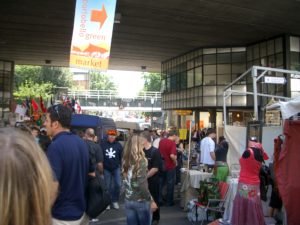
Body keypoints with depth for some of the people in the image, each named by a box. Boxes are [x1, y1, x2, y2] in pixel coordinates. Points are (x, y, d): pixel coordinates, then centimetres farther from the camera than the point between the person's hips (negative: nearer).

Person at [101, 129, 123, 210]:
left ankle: (115, 201, 18)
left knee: (117, 185, 0)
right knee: (107, 186, 8)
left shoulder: (118, 145, -5)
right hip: (106, 169, -1)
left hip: (116, 168, 1)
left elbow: (122, 157, 0)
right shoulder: (103, 144, -9)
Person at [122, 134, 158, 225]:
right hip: (141, 201, -5)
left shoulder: (125, 161, -1)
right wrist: (151, 201, -13)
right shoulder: (141, 161, -17)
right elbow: (142, 186, -21)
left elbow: (125, 181, 2)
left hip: (128, 201, 5)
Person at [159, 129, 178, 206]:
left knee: (160, 183, 17)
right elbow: (172, 156, -28)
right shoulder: (172, 143, -18)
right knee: (170, 184, 8)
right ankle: (169, 202, 17)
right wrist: (175, 162, -11)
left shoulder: (161, 141, 3)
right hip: (170, 166, -6)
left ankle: (159, 200, 22)